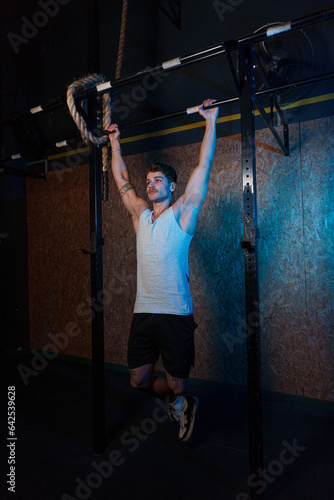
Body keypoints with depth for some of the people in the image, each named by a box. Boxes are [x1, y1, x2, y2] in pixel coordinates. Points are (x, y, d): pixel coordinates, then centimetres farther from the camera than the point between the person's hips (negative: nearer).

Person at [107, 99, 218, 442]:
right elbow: (121, 179, 22)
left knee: (176, 384, 6)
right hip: (143, 313, 5)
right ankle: (179, 402, 40)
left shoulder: (181, 213, -2)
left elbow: (204, 165, -4)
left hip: (175, 315, -5)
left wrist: (210, 121, -2)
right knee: (138, 381, 12)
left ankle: (179, 400, 43)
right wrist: (115, 142, 26)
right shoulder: (141, 214, 11)